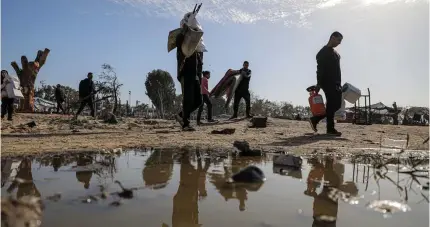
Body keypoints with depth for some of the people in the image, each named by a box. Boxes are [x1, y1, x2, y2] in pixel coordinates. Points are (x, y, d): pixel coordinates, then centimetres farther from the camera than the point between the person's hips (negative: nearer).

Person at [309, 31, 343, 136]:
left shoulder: (335, 53, 22)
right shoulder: (324, 52, -5)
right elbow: (320, 69, -13)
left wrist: (339, 85, 18)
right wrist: (319, 83, -20)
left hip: (335, 84, 9)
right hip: (327, 82, -9)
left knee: (337, 105, 6)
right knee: (331, 105, -9)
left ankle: (315, 119, 14)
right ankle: (330, 129, -2)